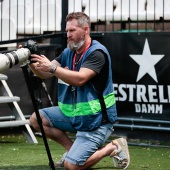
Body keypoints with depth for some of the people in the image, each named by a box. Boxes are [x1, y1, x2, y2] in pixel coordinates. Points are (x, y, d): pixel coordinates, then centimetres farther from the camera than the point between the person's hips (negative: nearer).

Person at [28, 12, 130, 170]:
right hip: (72, 112, 8)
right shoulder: (68, 52, 6)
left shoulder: (97, 53, -18)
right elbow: (45, 74, -3)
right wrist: (32, 63, -23)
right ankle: (72, 147, 10)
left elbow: (79, 79, -31)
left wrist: (52, 67, -37)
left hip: (96, 119, -8)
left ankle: (113, 148, 5)